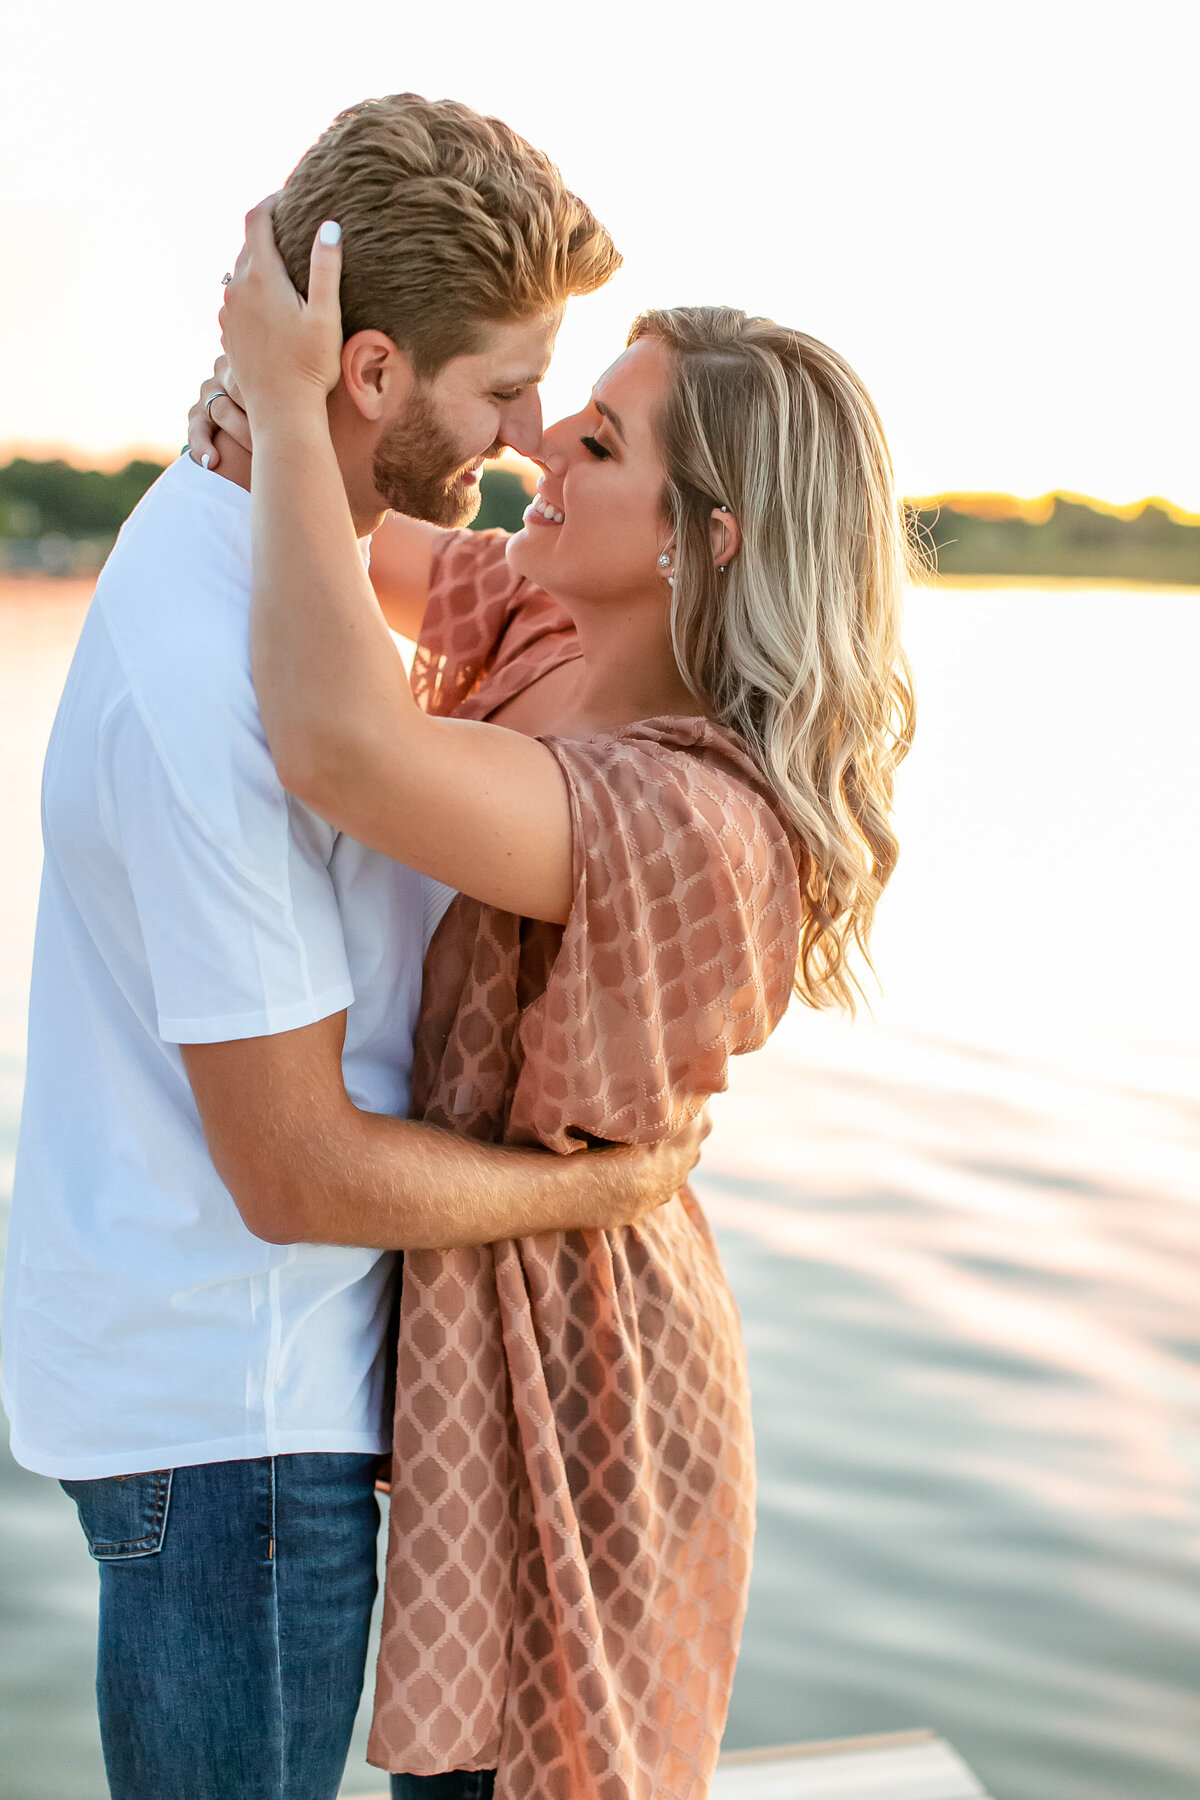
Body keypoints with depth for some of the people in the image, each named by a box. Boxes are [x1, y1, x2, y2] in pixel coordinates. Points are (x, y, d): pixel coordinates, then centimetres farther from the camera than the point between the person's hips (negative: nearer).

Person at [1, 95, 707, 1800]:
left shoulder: (223, 528, 1)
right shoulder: (211, 671, -30)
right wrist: (608, 1183, -12)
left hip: (217, 1359, 9)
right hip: (231, 1404, -9)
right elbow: (297, 1174, -25)